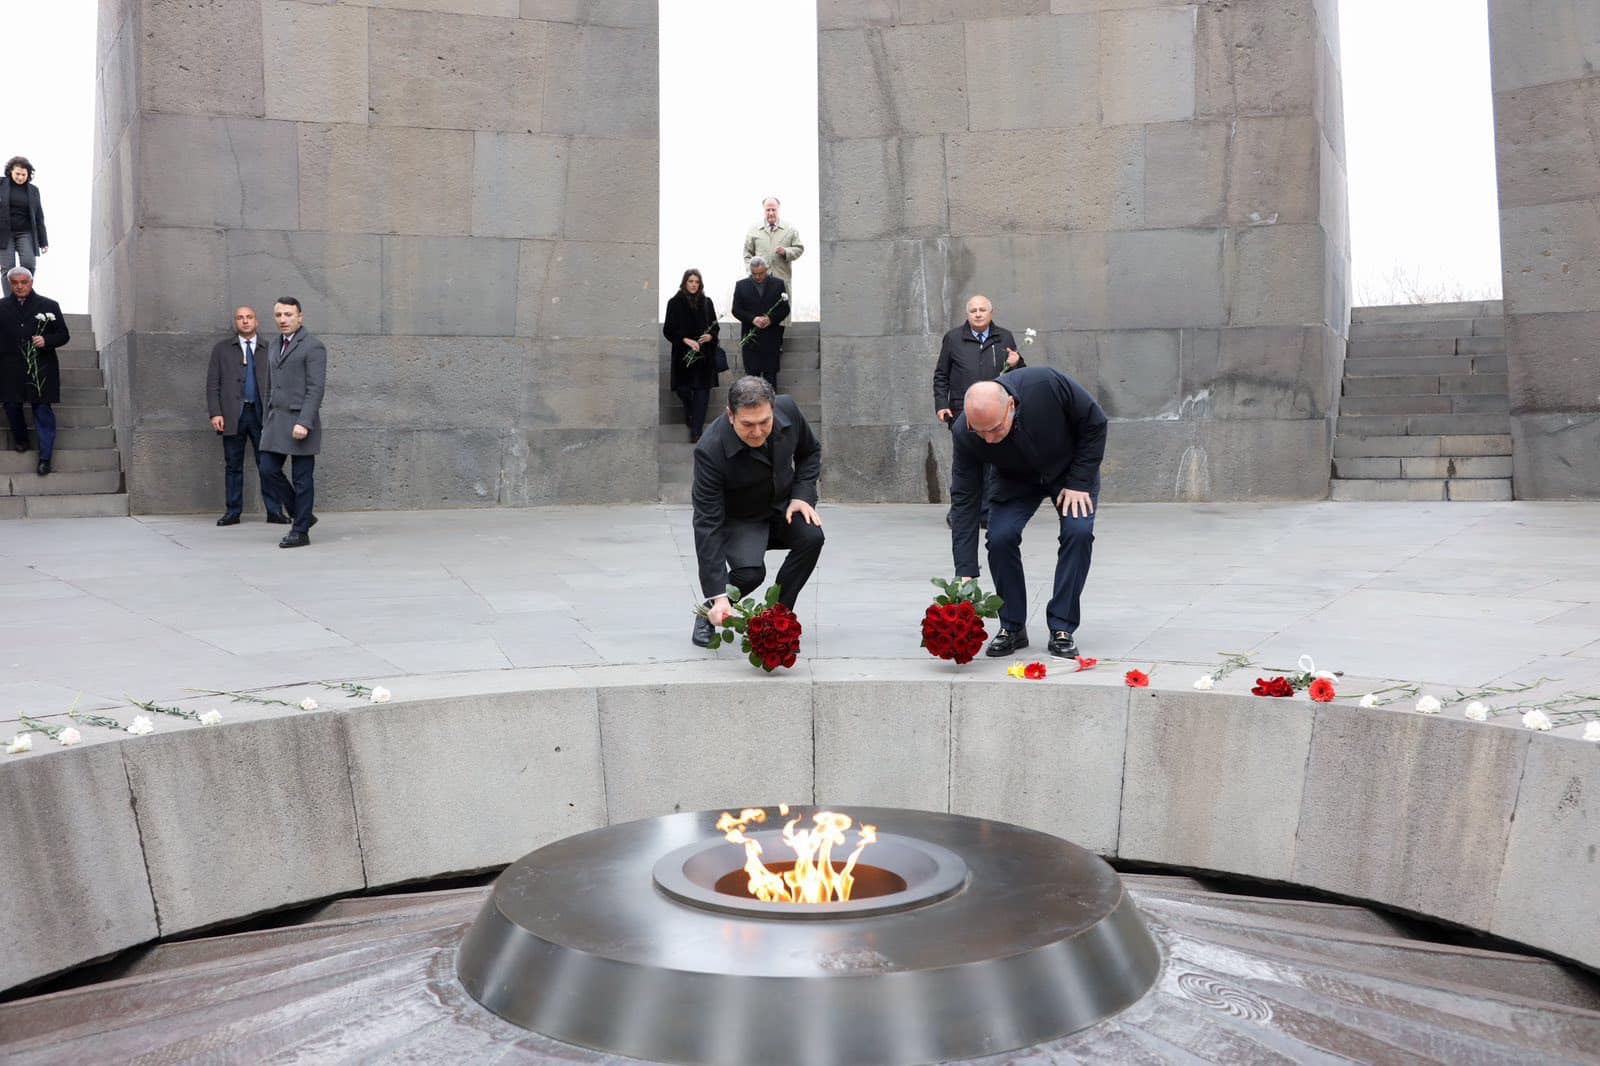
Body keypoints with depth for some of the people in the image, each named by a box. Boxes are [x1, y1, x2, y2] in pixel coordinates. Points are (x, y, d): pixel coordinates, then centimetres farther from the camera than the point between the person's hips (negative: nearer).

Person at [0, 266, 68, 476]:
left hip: (41, 369, -2)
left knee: (43, 412, -3)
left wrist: (46, 341, -13)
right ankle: (20, 440, 34)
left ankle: (45, 458, 2)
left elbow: (64, 335, 5)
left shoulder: (49, 306, 3)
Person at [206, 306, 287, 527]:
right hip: (233, 415, 0)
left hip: (261, 414, 0)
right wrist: (215, 413, -5)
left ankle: (274, 511, 1)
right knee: (233, 465, 5)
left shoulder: (268, 350, 11)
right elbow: (212, 383, 6)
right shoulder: (222, 349, 10)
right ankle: (232, 512, 11)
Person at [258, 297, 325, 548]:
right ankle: (301, 515, 17)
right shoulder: (276, 347, 18)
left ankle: (301, 531, 6)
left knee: (303, 478, -2)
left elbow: (316, 388, -14)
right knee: (268, 470, 2)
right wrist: (267, 421, 17)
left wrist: (304, 423, -22)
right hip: (276, 420, 7)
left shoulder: (312, 347, -7)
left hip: (300, 421, -7)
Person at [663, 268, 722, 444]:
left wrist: (710, 335, -9)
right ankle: (690, 414, 34)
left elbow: (715, 326, 12)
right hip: (683, 354, -1)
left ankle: (696, 431, -2)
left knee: (701, 390, -5)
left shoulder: (707, 302, 7)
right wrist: (685, 340, -16)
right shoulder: (675, 303, 0)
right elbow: (668, 330, -3)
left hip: (704, 354, 1)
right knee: (683, 389, -1)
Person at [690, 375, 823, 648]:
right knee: (750, 571, -30)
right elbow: (707, 523, -33)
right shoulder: (710, 451, -34)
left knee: (811, 537, -26)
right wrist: (717, 595, -37)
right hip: (738, 520, -4)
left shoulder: (788, 410, -21)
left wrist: (802, 495, -14)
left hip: (782, 505, 4)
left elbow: (810, 451, 3)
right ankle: (710, 613, 2)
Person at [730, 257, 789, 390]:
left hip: (771, 339, 0)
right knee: (752, 373, 0)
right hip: (750, 338, 0)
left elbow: (785, 309, 2)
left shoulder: (778, 284, 4)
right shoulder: (741, 285, 5)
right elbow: (736, 310, 1)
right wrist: (753, 319, -16)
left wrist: (771, 318, -16)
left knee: (771, 374, 3)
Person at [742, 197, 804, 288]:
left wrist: (786, 252, -11)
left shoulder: (790, 229, 8)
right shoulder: (753, 230, 9)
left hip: (783, 280, 0)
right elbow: (748, 254, 10)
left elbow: (799, 249, 8)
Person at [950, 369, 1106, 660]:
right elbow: (964, 502, -27)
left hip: (1070, 469, -1)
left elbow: (1094, 423, -20)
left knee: (1078, 531, -21)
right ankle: (1012, 627, 0)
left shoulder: (1048, 384, -38)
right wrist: (965, 574, -31)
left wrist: (1079, 482, -21)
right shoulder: (964, 434, -31)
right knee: (1000, 537, -19)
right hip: (1016, 480, 1)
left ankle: (1062, 629, -8)